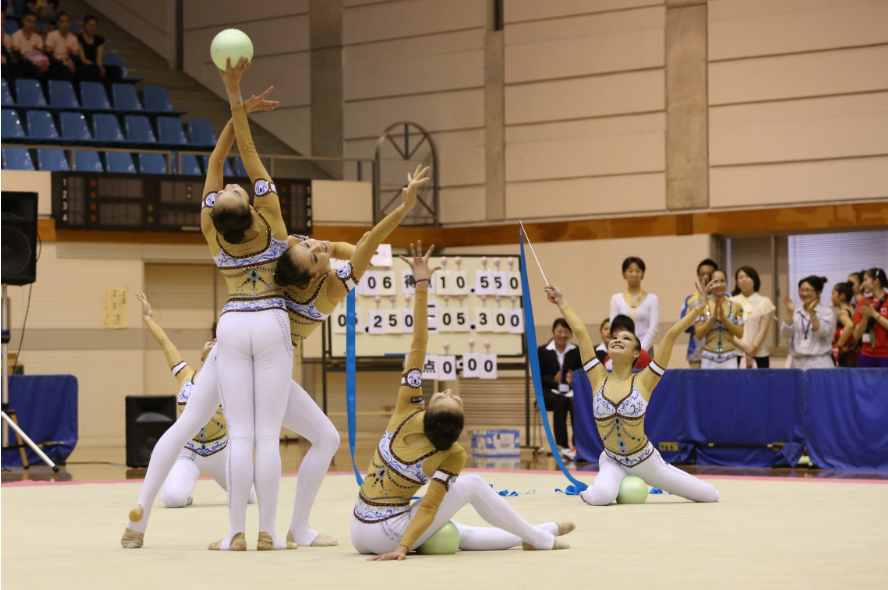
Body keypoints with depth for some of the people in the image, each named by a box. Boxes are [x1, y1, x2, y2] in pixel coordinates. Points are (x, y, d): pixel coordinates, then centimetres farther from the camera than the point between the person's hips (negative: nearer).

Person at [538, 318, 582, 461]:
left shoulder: (576, 351, 13)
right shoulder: (543, 351, 6)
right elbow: (539, 378, 1)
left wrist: (573, 379, -14)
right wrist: (554, 379, -19)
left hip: (570, 390, 2)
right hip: (549, 391, -2)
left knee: (575, 402, -35)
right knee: (561, 402, -36)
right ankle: (562, 445, -35)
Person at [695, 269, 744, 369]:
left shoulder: (736, 307, 5)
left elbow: (740, 334, 0)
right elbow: (699, 334, -2)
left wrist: (724, 318, -12)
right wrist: (713, 317, -14)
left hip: (729, 358, 0)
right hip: (709, 358, 0)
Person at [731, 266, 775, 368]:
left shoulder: (764, 302, 7)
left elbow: (763, 331, 0)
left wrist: (752, 350, -12)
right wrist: (744, 346, -14)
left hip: (759, 355, -1)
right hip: (735, 355, 1)